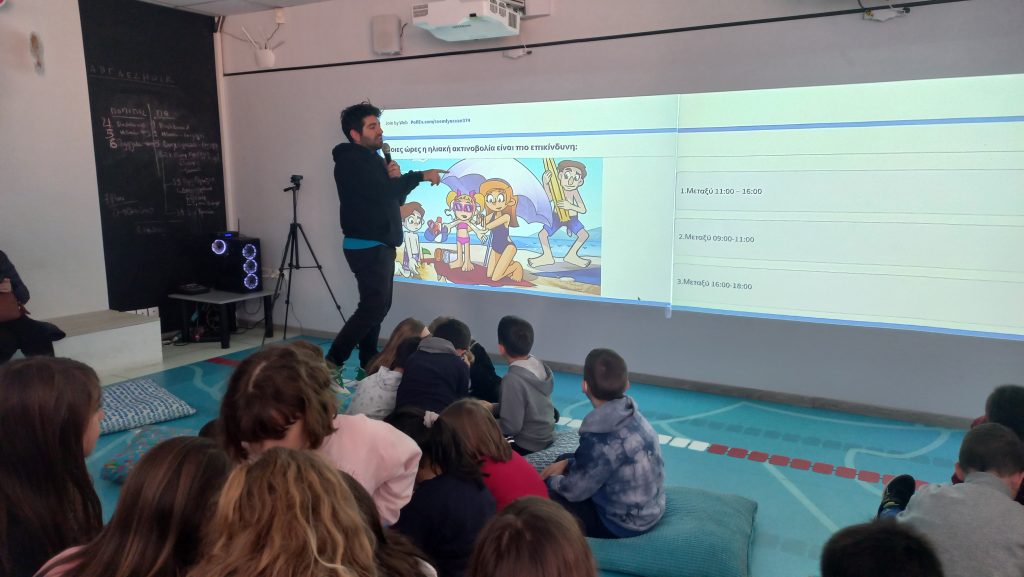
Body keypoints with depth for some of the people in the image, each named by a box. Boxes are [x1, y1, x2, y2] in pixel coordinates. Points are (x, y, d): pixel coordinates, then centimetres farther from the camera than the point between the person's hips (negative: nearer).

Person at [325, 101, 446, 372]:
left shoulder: (373, 159, 17)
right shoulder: (350, 161, -12)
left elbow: (395, 197, 17)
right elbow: (381, 193, -25)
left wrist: (396, 178, -4)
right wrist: (421, 176, -19)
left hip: (381, 245, 9)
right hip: (366, 246, -9)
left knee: (379, 305, 10)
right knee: (373, 306, -13)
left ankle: (369, 364, 18)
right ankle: (331, 362, -7)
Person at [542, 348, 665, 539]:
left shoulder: (602, 439, -33)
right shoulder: (630, 416, -8)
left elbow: (574, 491, -17)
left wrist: (552, 480, 2)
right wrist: (566, 463, 4)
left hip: (624, 524, -8)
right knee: (564, 461, 19)